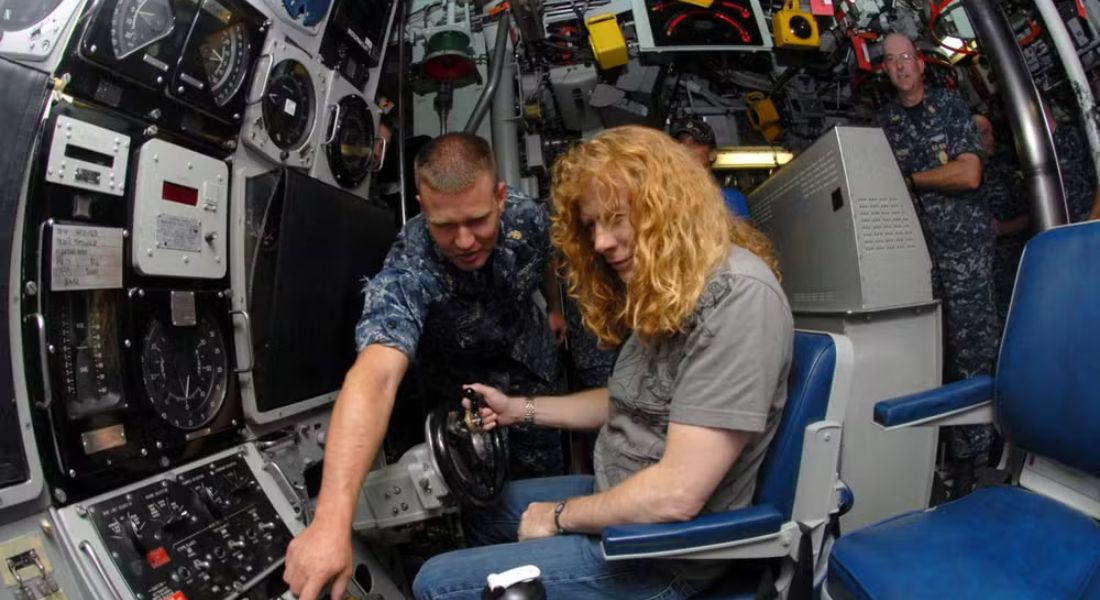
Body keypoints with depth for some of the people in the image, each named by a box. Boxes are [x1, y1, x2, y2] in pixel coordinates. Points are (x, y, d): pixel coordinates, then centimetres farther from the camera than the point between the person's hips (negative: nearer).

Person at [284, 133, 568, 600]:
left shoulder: (528, 216, -29)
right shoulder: (407, 274, -42)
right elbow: (375, 377, -58)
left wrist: (555, 307, 15)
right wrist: (332, 519, -68)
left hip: (527, 352, 3)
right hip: (459, 375, -3)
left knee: (541, 469, 9)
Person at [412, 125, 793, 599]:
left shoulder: (739, 298, -27)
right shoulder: (665, 292, 3)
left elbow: (677, 494, -29)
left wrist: (560, 517, -13)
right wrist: (520, 409, 10)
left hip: (661, 554, -9)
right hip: (623, 506, 9)